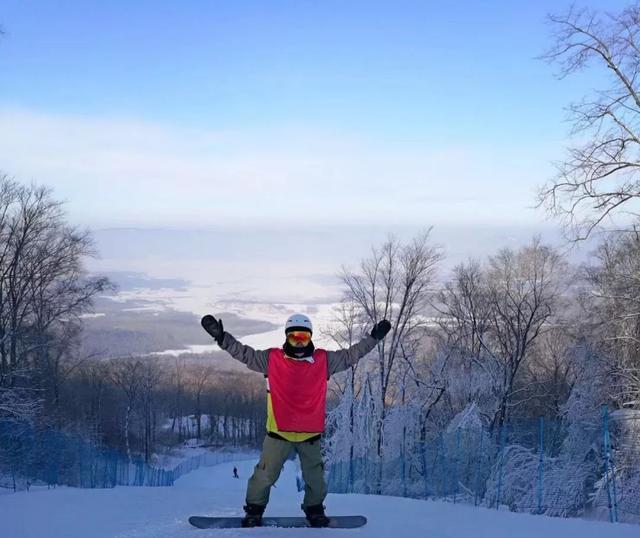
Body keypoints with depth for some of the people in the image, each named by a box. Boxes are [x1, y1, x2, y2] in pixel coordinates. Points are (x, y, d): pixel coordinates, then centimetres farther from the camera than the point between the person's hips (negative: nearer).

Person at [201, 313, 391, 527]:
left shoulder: (324, 360, 0)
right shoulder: (271, 358, -5)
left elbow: (350, 355, 7)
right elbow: (243, 352, -3)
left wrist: (374, 338, 5)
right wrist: (221, 336, -13)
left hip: (311, 433, 2)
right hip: (278, 432, -2)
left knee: (315, 477, 14)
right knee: (265, 475, 5)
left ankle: (314, 509, 35)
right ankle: (254, 509, 24)